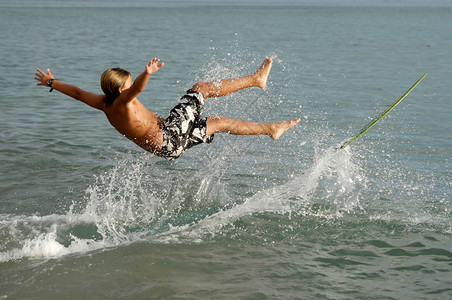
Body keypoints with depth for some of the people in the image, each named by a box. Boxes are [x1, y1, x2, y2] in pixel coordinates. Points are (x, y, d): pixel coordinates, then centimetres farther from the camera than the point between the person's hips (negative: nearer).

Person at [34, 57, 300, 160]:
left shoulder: (105, 105, 5)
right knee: (201, 88, -2)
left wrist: (51, 83, 29)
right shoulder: (123, 101, -20)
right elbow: (138, 88, -44)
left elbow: (77, 92, 17)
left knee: (218, 121, 13)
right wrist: (147, 74, -64)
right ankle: (256, 79, 4)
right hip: (171, 133, -9)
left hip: (164, 147, 9)